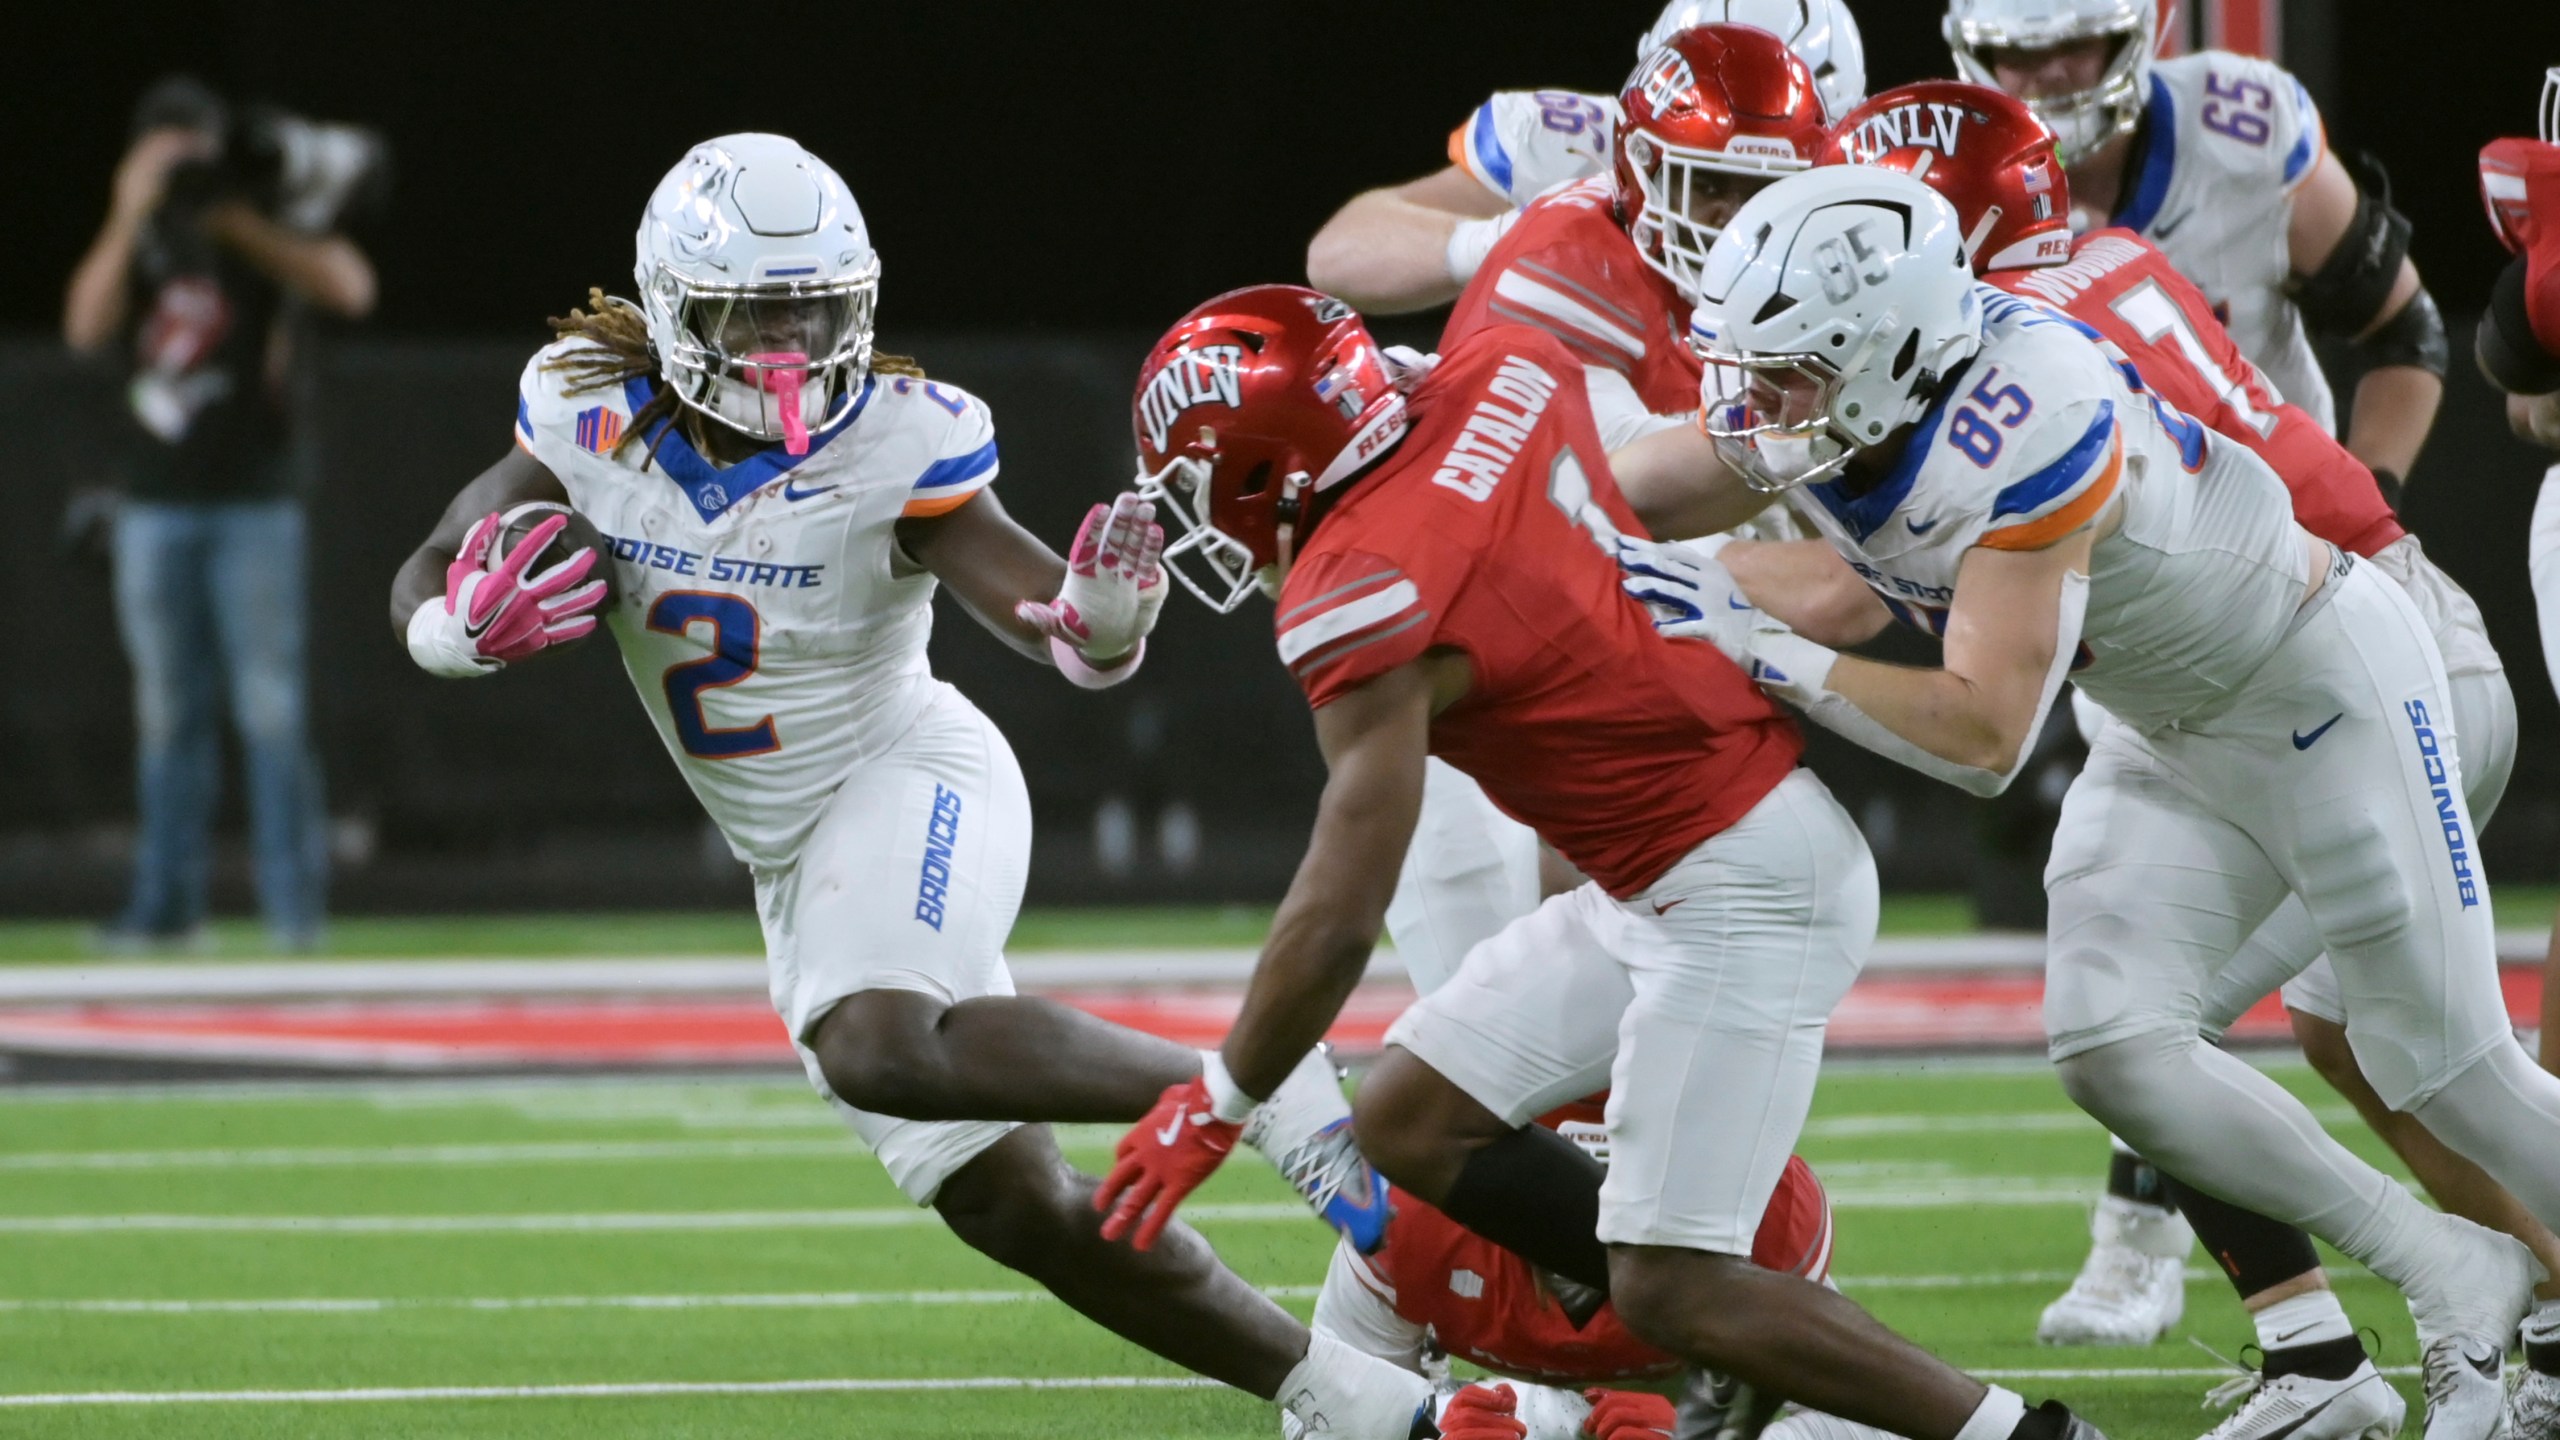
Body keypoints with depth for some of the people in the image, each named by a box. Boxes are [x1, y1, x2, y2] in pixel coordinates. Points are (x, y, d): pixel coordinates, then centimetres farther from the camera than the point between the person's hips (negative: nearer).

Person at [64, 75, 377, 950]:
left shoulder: (268, 231, 4)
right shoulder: (136, 245, 11)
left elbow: (351, 289, -14)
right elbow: (86, 328, -6)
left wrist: (236, 224, -15)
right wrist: (131, 218, -13)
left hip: (254, 507, -3)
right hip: (156, 508, 3)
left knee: (271, 706, -8)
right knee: (168, 712, 4)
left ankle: (294, 902, -7)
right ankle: (166, 902, 5)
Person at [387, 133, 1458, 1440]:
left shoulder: (896, 447, -18)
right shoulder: (592, 413, -7)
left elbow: (1046, 617, -24)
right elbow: (424, 586, 0)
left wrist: (1103, 626, -49)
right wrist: (467, 632, -24)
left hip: (914, 783, -5)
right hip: (794, 863, 5)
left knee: (879, 1050, -36)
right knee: (1013, 1210, 0)